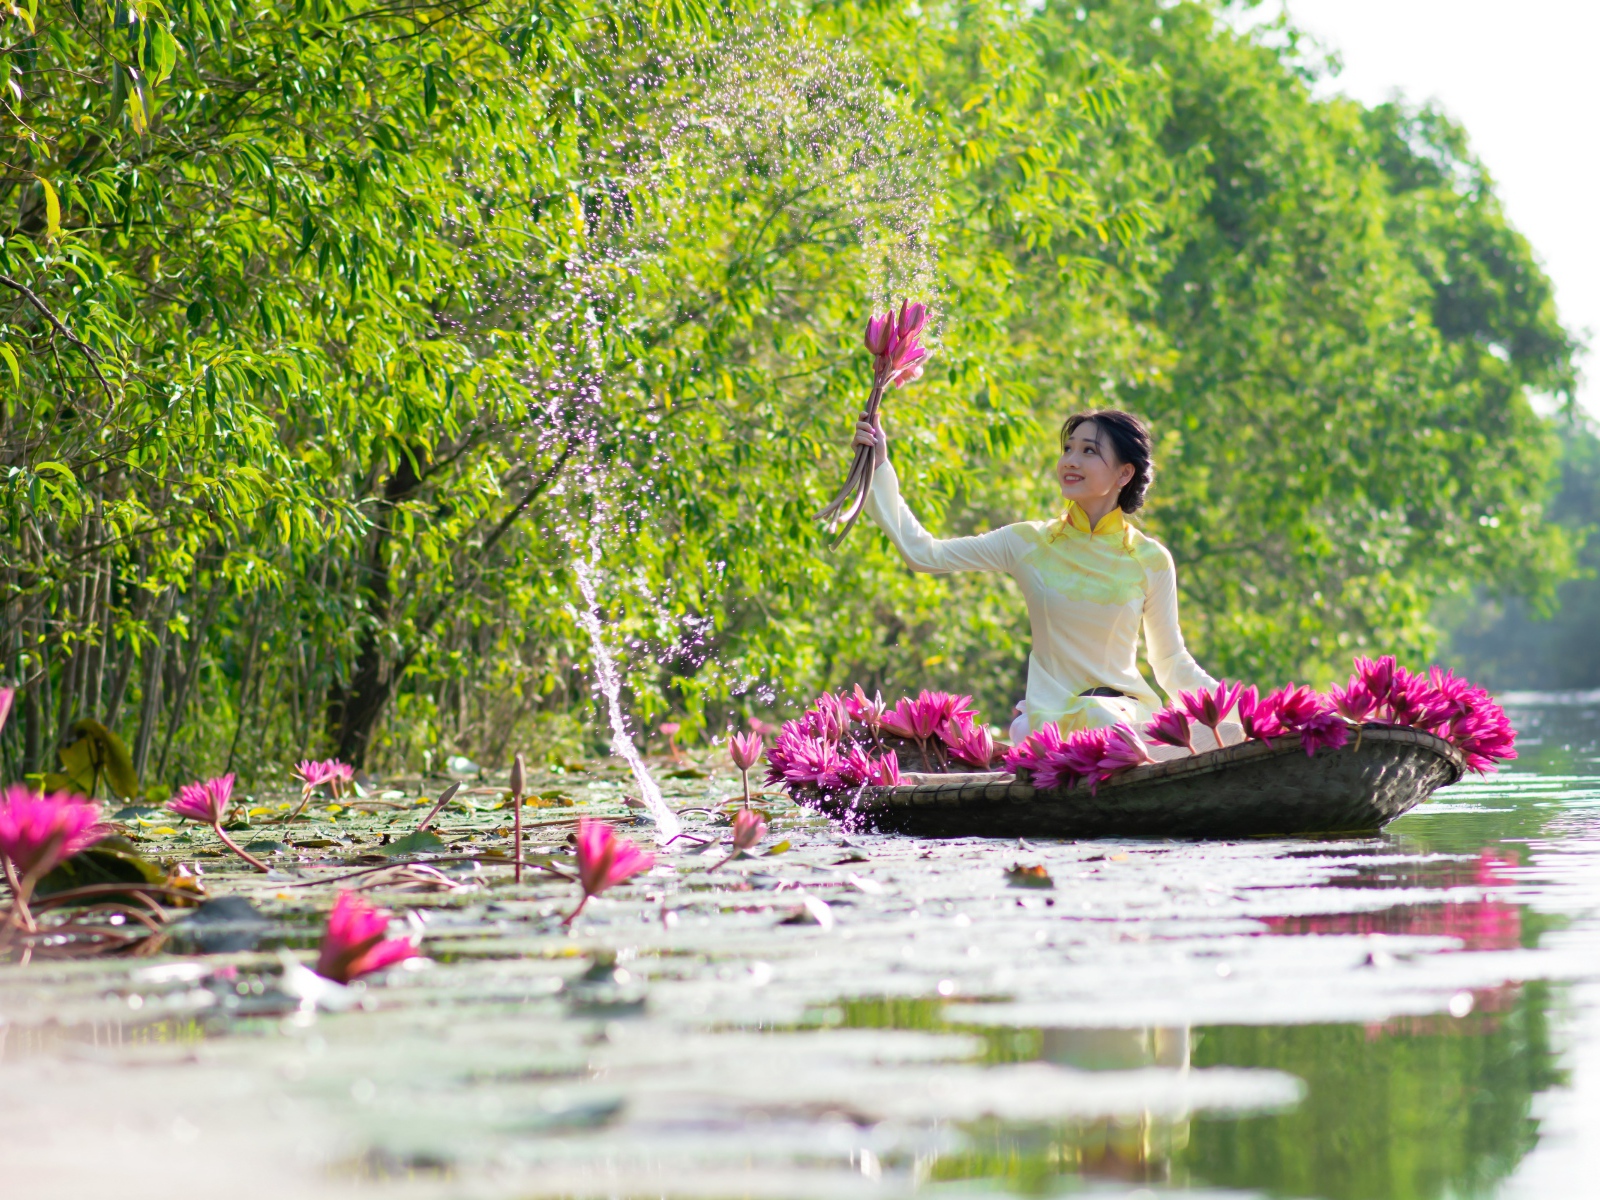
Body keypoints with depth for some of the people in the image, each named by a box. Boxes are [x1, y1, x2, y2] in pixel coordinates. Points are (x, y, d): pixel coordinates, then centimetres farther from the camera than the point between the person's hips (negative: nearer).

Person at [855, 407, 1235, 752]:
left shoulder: (1150, 560, 6)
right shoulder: (1030, 545, 5)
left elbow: (1171, 662, 11)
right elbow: (923, 553, 3)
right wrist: (879, 467, -1)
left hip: (1128, 707, 2)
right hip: (1050, 716, -2)